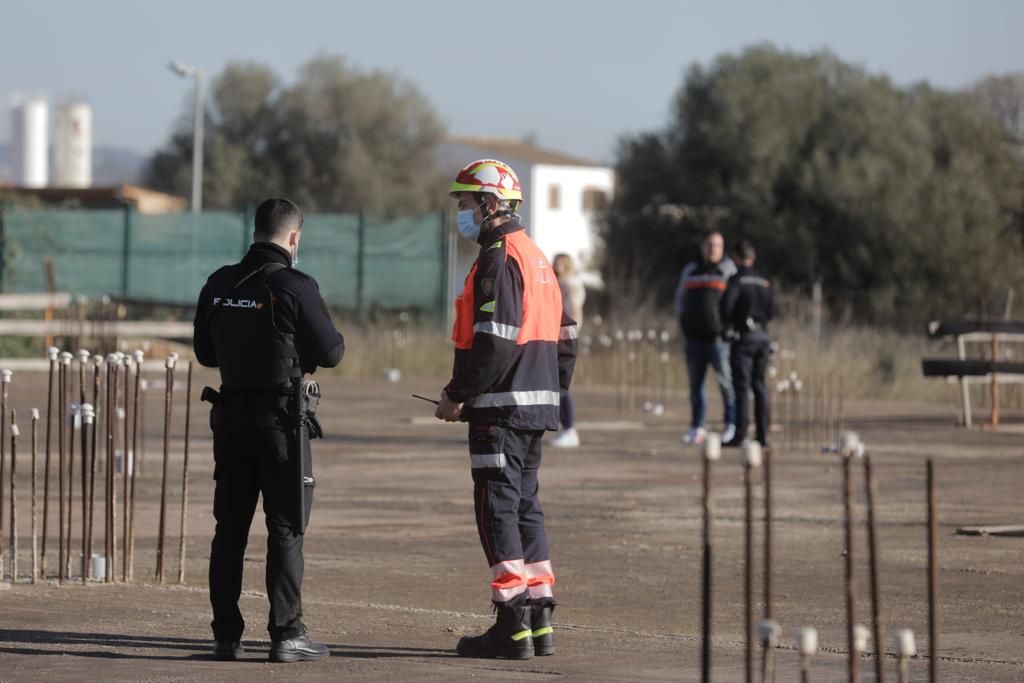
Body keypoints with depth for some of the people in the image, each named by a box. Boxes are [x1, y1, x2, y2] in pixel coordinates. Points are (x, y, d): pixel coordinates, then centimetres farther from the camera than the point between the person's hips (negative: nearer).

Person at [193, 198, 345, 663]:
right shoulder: (295, 287, -14)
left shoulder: (219, 285, 2)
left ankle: (226, 636, 11)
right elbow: (330, 353, -9)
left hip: (230, 415, 5)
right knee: (286, 528, 0)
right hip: (281, 418, -5)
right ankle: (286, 636, -1)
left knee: (229, 528, 9)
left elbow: (205, 353, 12)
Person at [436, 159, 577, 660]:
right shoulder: (536, 258, 17)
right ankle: (539, 619, 16)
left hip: (501, 409, -10)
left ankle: (513, 627, -6)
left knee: (498, 507, -6)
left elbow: (494, 341, -21)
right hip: (537, 405, 10)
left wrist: (457, 394, -15)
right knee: (524, 504, 14)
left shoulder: (499, 260, -14)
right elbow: (565, 337, 19)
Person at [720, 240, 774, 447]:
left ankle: (739, 435, -9)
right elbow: (770, 311, 14)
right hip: (763, 335, 5)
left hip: (744, 337, -5)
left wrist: (727, 324, -1)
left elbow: (726, 305, -19)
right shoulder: (764, 282, 9)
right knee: (759, 385, 10)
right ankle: (763, 434, 8)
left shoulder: (737, 280, -9)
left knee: (742, 387, -6)